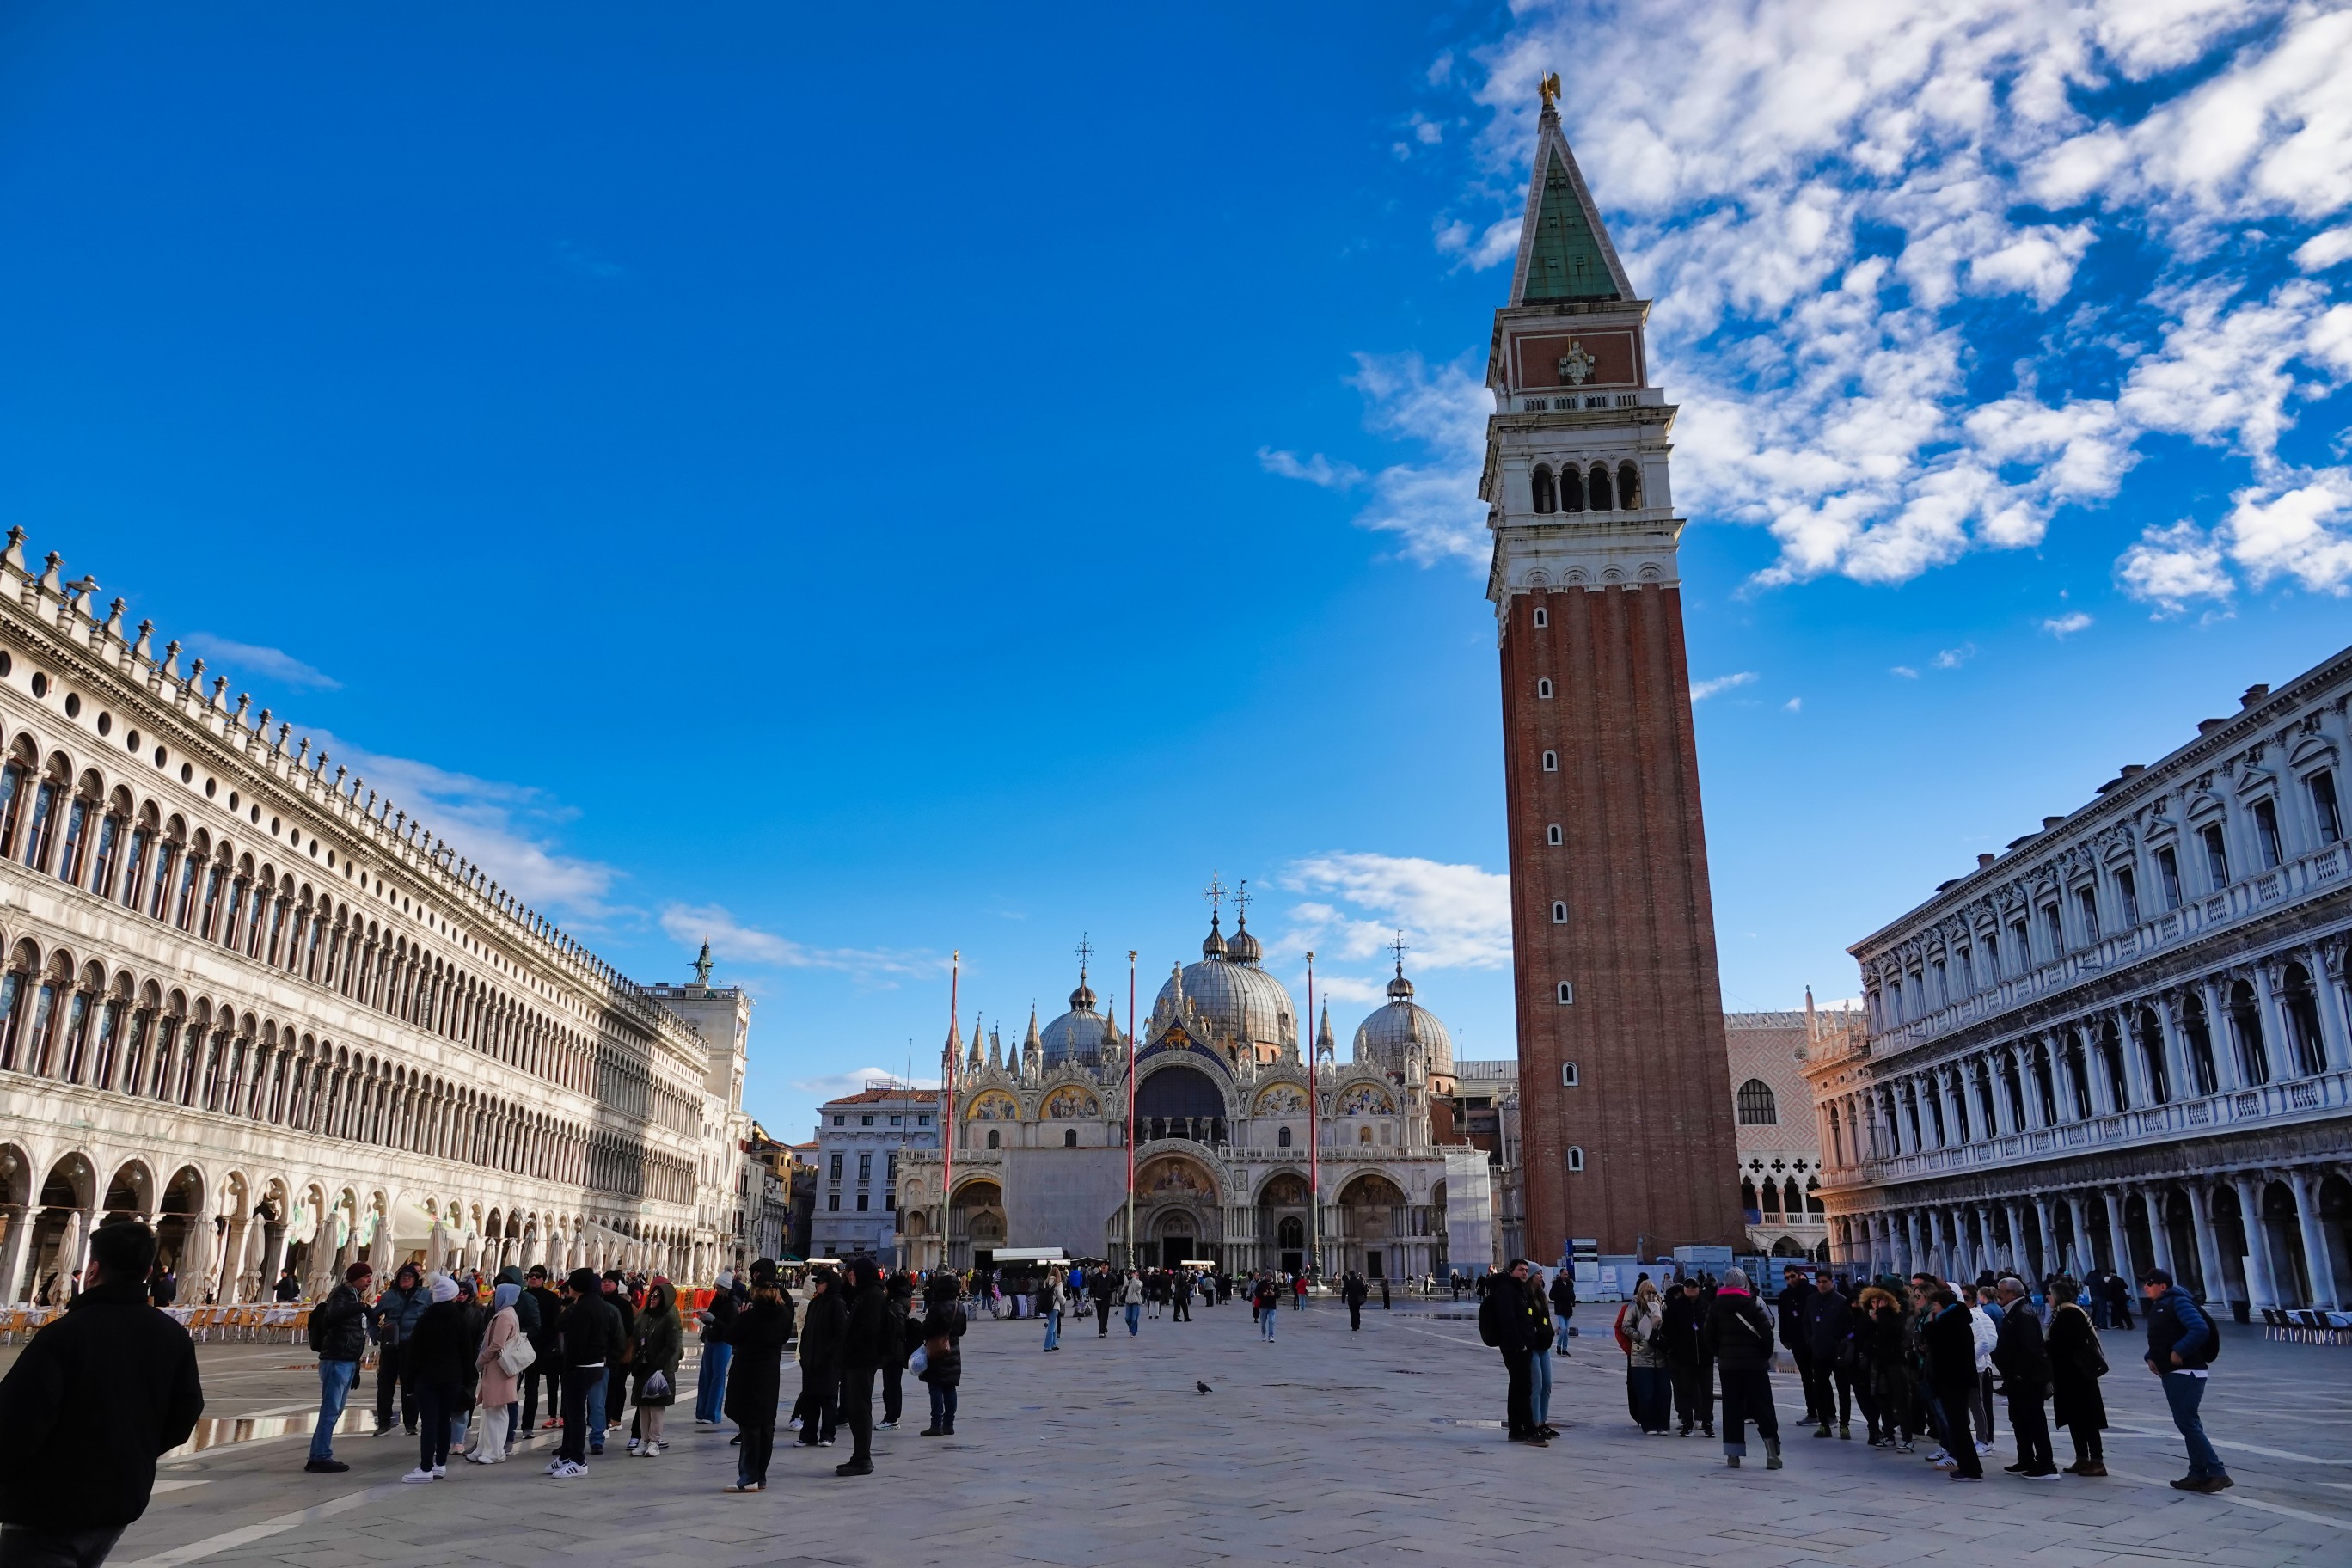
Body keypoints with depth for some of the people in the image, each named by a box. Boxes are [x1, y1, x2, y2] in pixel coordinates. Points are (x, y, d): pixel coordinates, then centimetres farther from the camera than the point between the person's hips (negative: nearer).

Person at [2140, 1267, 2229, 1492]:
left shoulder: (2178, 1302, -13)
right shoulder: (2158, 1306, 16)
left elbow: (2200, 1329, -26)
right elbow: (2158, 1339, 24)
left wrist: (2179, 1352, -23)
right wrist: (2151, 1357, 7)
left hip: (2187, 1373, -10)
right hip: (2171, 1373, 10)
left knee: (2187, 1422, -11)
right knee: (2188, 1423, 12)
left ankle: (2217, 1473, -8)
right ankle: (2198, 1474, 16)